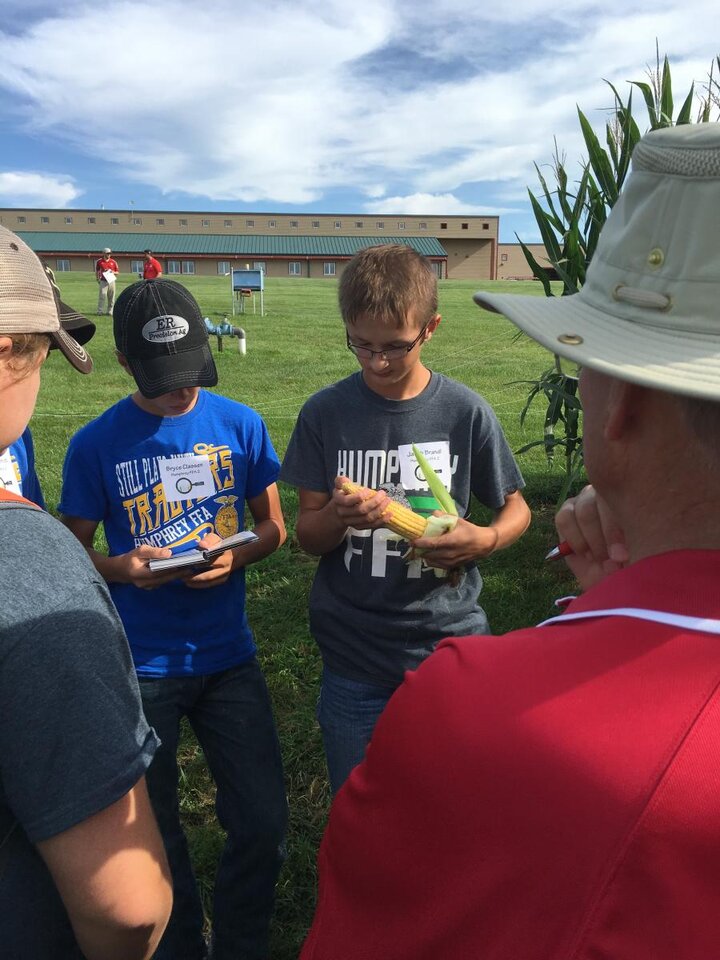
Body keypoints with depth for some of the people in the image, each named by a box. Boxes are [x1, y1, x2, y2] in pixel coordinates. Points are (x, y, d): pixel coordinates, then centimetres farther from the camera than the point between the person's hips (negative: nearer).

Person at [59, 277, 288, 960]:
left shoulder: (240, 425, -2)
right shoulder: (96, 445, -7)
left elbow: (272, 525, 5)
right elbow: (73, 551, 1)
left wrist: (235, 554, -16)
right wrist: (123, 568, -20)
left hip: (228, 655, 1)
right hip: (139, 666, -1)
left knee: (263, 827, 6)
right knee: (152, 836, 16)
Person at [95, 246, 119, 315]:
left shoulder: (113, 262, 8)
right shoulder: (99, 261, 4)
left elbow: (117, 272, 12)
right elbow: (96, 271, 14)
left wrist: (113, 272, -8)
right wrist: (98, 279, 5)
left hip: (111, 281, 2)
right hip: (103, 281, -2)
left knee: (111, 297, 3)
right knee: (102, 295, -11)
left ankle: (109, 311, 11)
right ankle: (100, 311, -8)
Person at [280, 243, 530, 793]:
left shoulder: (465, 412, -6)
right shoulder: (326, 413, -5)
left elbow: (516, 508, 5)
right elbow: (307, 536, -1)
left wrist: (484, 539, -16)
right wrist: (339, 516, -23)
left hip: (449, 644, 0)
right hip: (353, 658, 1)